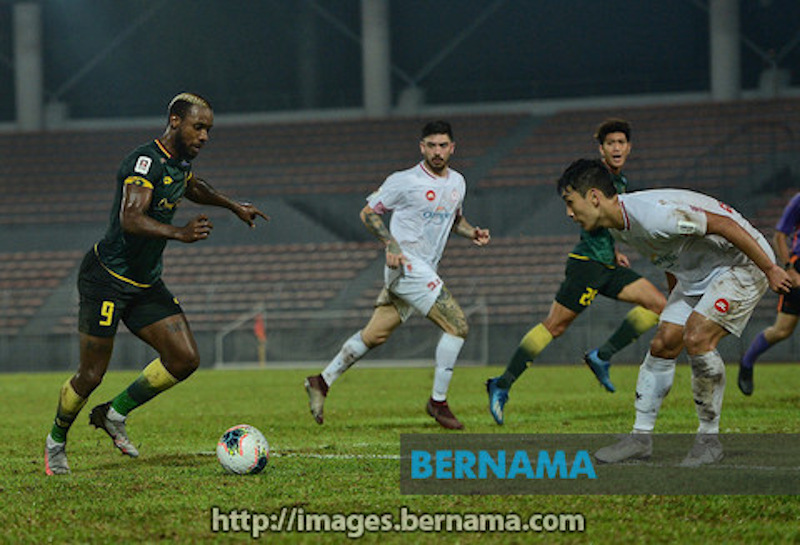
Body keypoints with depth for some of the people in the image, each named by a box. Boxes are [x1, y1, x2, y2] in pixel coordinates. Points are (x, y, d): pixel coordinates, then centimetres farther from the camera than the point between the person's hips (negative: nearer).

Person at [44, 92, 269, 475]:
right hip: (107, 280, -8)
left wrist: (233, 206, 35)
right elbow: (131, 219, -36)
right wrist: (181, 234, -47)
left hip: (146, 284, 8)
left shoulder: (181, 160, 7)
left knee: (185, 360, -4)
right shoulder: (145, 161, -21)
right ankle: (57, 440, 23)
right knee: (91, 375, -3)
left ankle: (114, 414, 12)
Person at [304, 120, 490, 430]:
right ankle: (438, 402, -5)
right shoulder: (404, 182, -10)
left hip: (425, 270, 8)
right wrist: (391, 245, -17)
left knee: (375, 335, 10)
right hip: (408, 265, -8)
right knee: (457, 325, -14)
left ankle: (322, 382, 19)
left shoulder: (457, 183, 12)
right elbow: (368, 212, -3)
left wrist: (473, 233, 8)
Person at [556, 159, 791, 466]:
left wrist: (771, 270, -25)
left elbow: (725, 225, -30)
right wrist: (676, 300, 24)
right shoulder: (618, 226, -2)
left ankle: (709, 438, -9)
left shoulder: (652, 214, -33)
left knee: (696, 339, -23)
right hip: (696, 274, 9)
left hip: (744, 264, -9)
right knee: (662, 345, 1)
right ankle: (641, 437, 9)